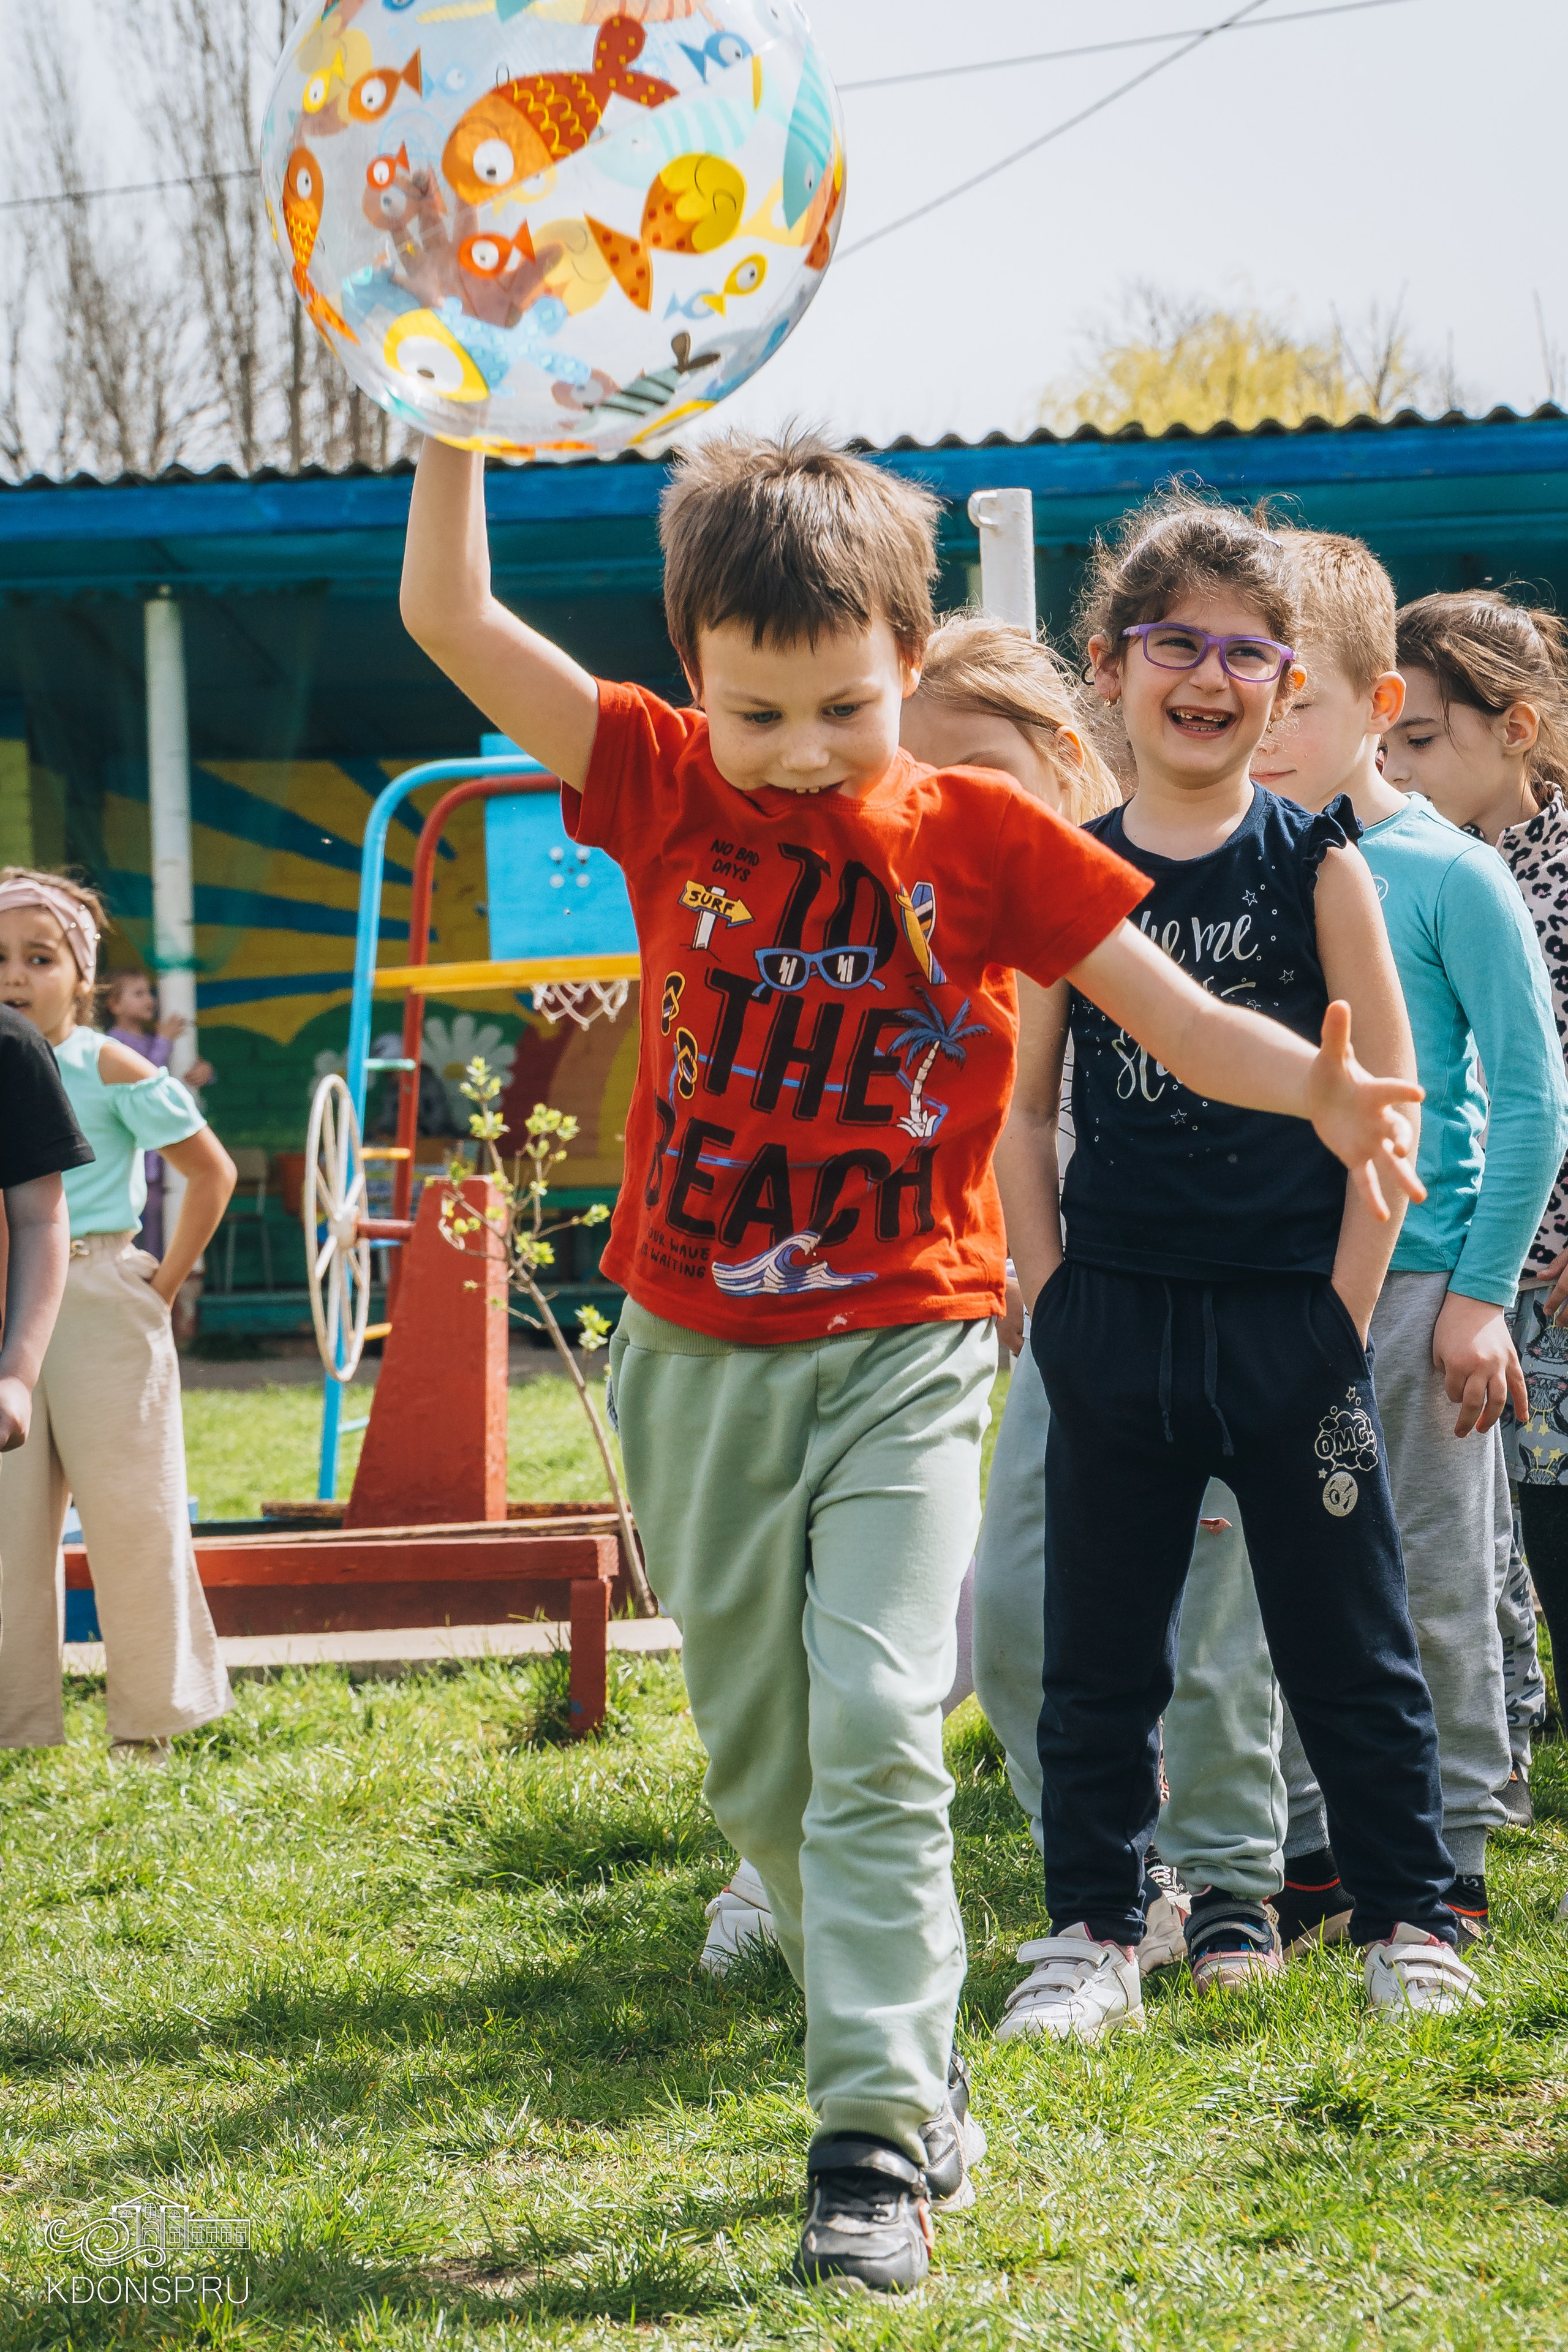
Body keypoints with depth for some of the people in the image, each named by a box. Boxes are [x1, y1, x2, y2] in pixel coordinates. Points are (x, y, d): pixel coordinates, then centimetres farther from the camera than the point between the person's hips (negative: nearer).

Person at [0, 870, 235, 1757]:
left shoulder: (111, 1072, -7)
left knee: (128, 1515, 1)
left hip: (100, 1303, -4)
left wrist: (165, 1284, -3)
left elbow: (213, 1171, -1)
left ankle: (150, 1720, 12)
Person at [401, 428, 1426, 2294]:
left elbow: (1179, 1018, -5)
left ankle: (874, 2141, -14)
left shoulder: (979, 834, -3)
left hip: (906, 1350, -3)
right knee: (759, 1762, 11)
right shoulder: (666, 794, 0)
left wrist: (1316, 1090, -24)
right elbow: (450, 618, -6)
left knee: (876, 1730, -17)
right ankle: (915, 2069, 28)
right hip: (699, 1355, 3)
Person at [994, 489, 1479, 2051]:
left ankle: (1409, 1920, 19)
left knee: (1346, 1640, 6)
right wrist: (1048, 1304, 1)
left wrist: (1346, 1309, -7)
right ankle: (1093, 1934, 19)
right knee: (1100, 1649, 8)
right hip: (1115, 1320, 2)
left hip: (1287, 1317, -2)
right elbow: (1021, 1111, 8)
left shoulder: (1315, 863, -2)